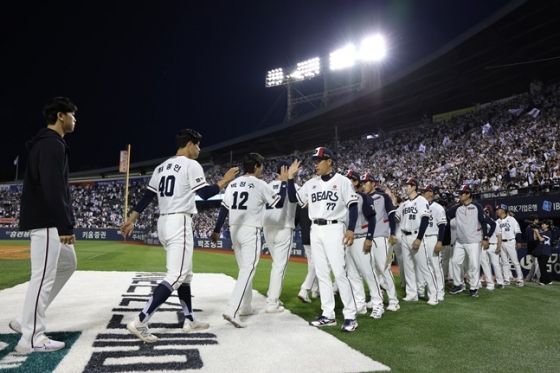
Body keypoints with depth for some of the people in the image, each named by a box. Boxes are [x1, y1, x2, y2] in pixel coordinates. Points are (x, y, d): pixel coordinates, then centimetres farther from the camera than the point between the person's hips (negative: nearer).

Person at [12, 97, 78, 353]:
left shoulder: (47, 143, 19)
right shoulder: (52, 144, -14)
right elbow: (53, 189, -22)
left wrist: (65, 223, 21)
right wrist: (66, 226, -21)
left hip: (49, 220, 11)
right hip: (46, 222, -11)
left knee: (67, 264, 19)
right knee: (43, 277, -5)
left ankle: (26, 320, 22)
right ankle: (31, 339, 5)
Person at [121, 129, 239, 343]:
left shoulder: (162, 167, 17)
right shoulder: (191, 164, -7)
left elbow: (146, 197, 16)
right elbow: (205, 194, -15)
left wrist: (131, 219, 18)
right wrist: (226, 180, -3)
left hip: (163, 223, 10)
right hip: (179, 223, -9)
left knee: (185, 274, 17)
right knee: (176, 276, -10)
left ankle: (189, 320, 24)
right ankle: (140, 322, -15)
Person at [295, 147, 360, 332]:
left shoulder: (342, 181, -2)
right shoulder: (311, 183, 12)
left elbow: (353, 206, -6)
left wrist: (351, 229, -16)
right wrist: (289, 179, 1)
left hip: (334, 229, -6)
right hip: (315, 230, 6)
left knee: (339, 272, -9)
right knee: (321, 273, 8)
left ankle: (350, 316, 1)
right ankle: (328, 315, 16)